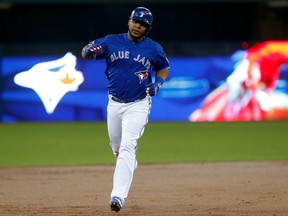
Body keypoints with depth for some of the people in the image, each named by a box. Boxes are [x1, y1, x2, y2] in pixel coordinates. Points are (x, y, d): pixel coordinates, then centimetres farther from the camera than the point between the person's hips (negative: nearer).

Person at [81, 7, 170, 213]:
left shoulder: (154, 49, -2)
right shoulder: (111, 41, 0)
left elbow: (164, 68, 15)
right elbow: (85, 53, 1)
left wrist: (158, 83, -6)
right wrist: (90, 51, -24)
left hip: (138, 105, -3)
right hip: (114, 103, 3)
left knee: (127, 147, -18)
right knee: (117, 147, 15)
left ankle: (118, 195, -26)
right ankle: (130, 165, 51)